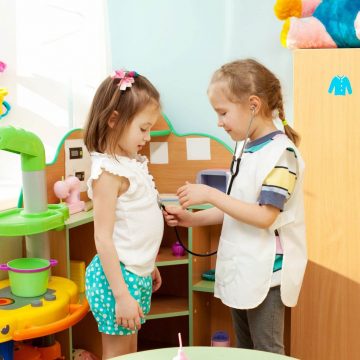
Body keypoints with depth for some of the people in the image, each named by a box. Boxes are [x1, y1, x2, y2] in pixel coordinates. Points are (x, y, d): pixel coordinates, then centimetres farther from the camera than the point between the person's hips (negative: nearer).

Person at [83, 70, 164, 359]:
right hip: (118, 274, -8)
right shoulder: (109, 171, -20)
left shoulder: (134, 163, 7)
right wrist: (121, 295, -22)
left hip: (138, 273, 8)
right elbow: (103, 238, -21)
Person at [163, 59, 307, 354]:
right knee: (244, 351, 19)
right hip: (240, 271, 9)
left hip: (266, 273, -9)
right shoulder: (247, 149, 9)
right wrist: (192, 219, 5)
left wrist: (210, 194, -22)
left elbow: (264, 216, -24)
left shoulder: (280, 152, -17)